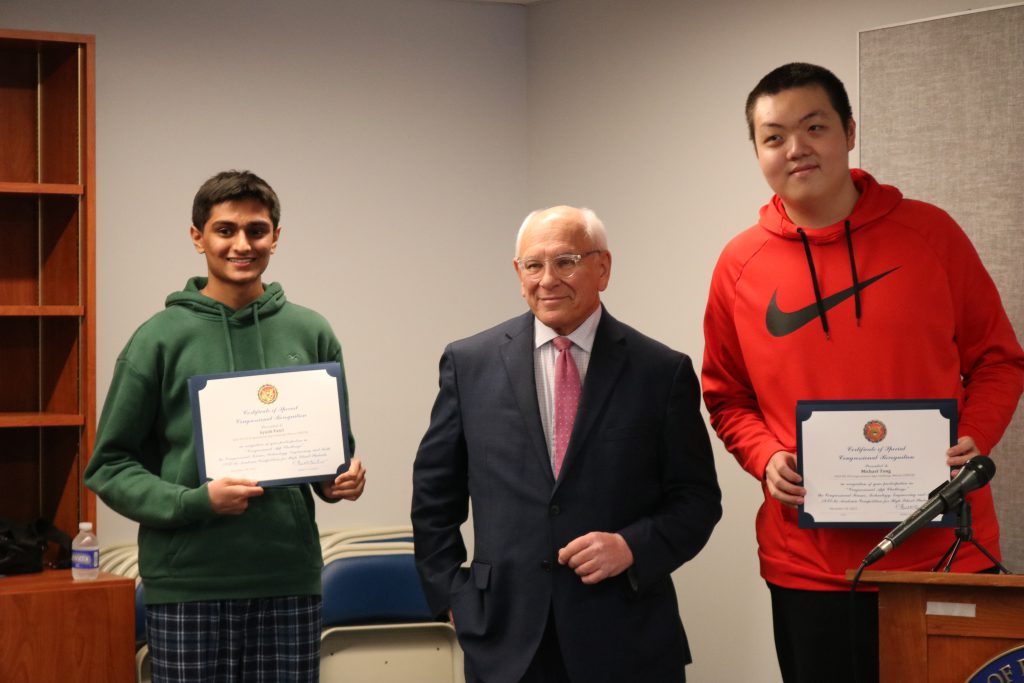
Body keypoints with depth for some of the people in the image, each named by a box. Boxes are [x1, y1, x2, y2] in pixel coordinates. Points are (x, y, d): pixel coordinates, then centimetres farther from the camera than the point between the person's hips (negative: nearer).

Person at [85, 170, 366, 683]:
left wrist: (341, 481, -4)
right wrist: (194, 502, -15)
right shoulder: (161, 338, -1)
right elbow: (109, 466, 0)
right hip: (187, 587, -2)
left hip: (289, 581, 2)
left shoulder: (311, 334, 8)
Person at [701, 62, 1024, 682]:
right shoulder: (741, 265, 3)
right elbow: (727, 396, 13)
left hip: (943, 546, 0)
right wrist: (767, 458, -6)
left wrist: (973, 440, -10)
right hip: (808, 566, 1)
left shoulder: (929, 232, 0)